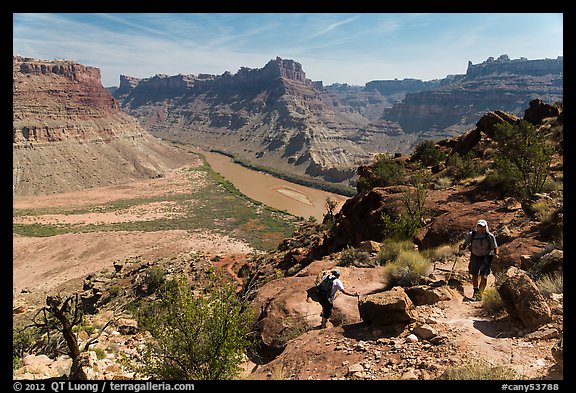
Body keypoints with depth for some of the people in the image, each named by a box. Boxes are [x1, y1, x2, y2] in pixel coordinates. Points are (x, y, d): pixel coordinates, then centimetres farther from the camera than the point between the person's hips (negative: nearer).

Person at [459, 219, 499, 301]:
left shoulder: (490, 236, -15)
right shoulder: (471, 234, -12)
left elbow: (495, 247, -7)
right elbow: (465, 244, -8)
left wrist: (496, 254, -26)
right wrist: (462, 246, -30)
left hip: (486, 257, -2)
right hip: (475, 256, 2)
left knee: (484, 276, -15)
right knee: (474, 275, 9)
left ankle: (480, 293, -4)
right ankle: (475, 292, 33)